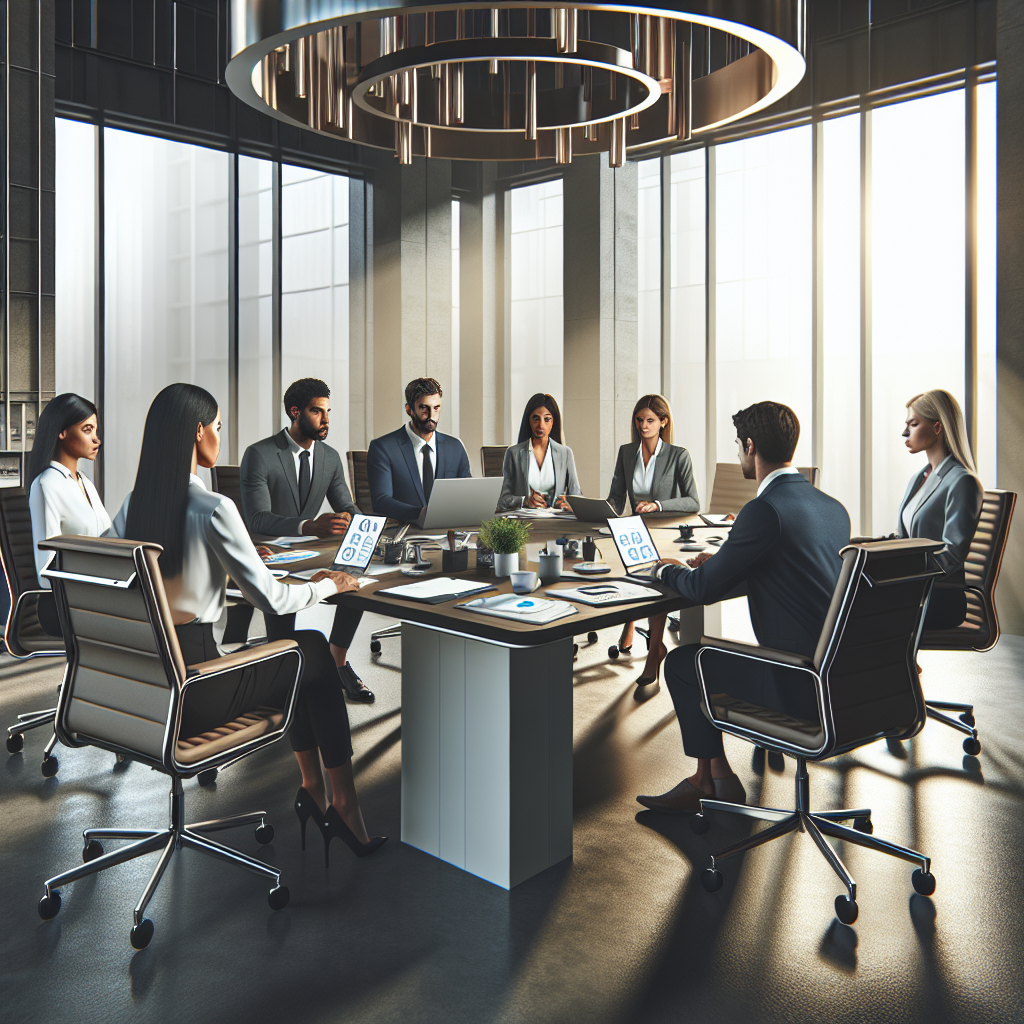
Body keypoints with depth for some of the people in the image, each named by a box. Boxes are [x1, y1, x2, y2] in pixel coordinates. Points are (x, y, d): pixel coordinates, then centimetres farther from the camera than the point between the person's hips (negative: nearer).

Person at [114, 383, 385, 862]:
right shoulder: (214, 509, -19)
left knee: (292, 650, 24)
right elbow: (270, 599, -16)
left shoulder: (130, 507, 3)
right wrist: (327, 585, 2)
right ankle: (342, 803, 23)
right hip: (191, 697, -8)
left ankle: (312, 787, 29)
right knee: (315, 652, 15)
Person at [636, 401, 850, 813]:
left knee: (681, 663, 11)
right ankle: (706, 779, 29)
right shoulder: (833, 508, 9)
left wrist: (667, 569, 10)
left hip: (800, 687, -9)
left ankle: (716, 778, 27)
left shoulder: (765, 510, -18)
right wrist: (721, 561, 24)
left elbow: (704, 589, -12)